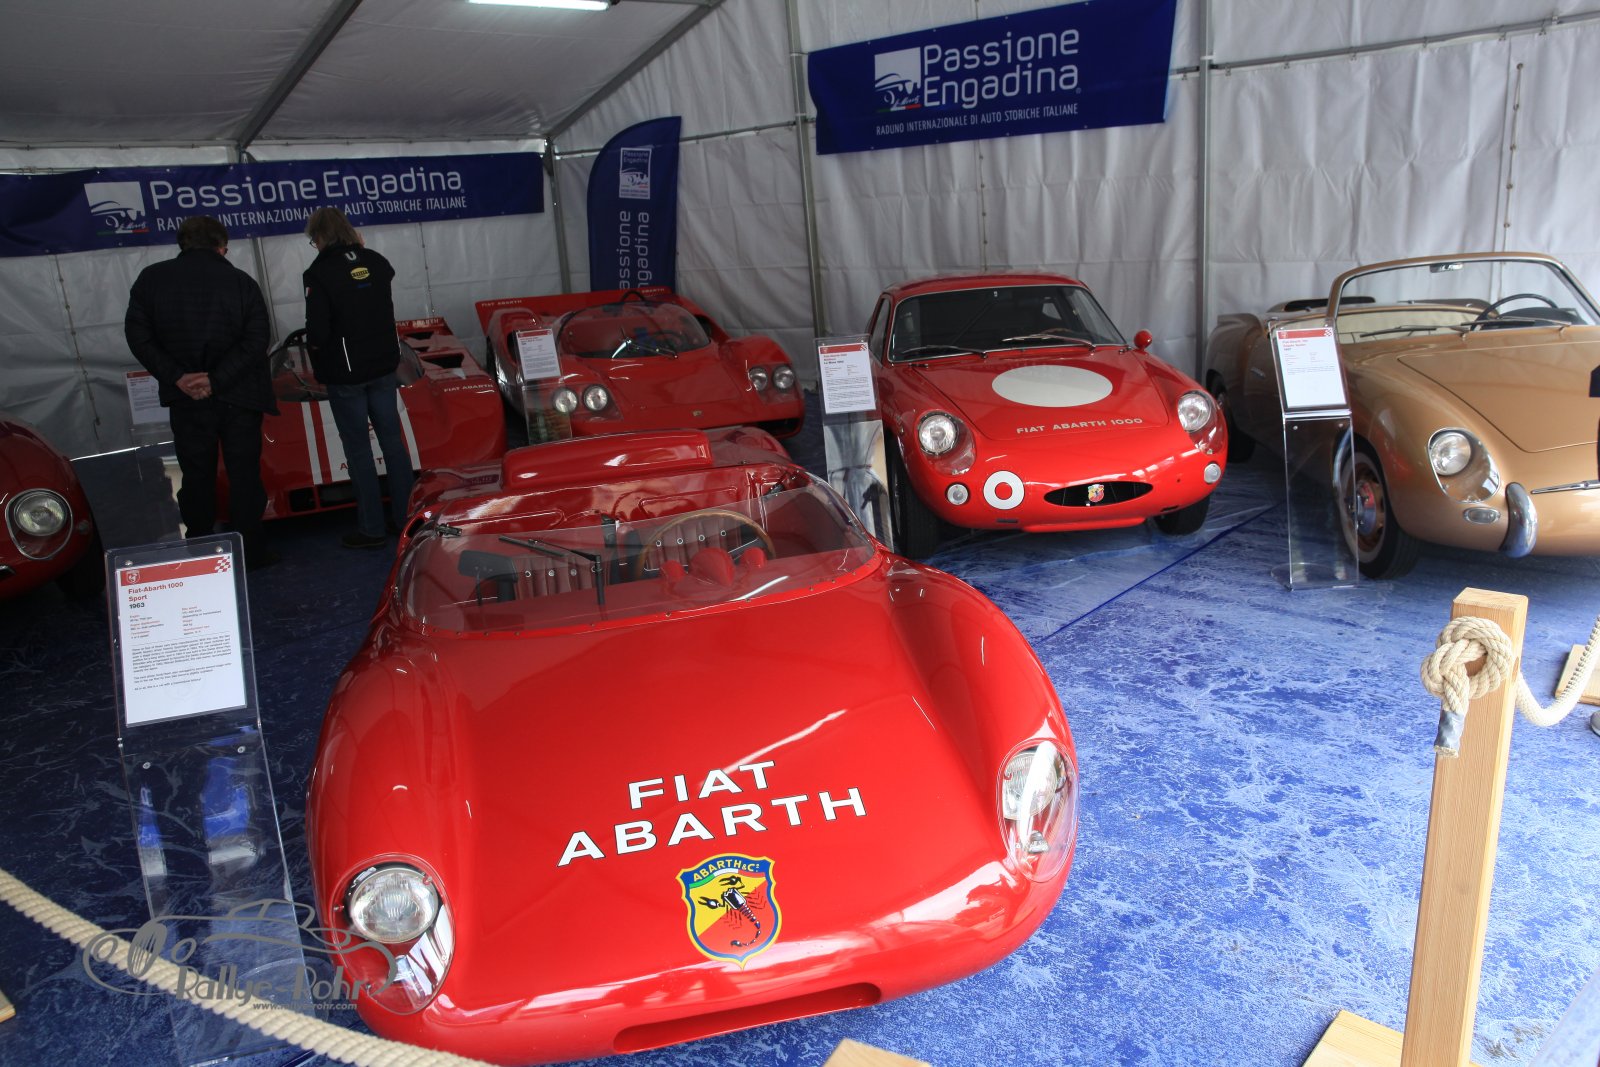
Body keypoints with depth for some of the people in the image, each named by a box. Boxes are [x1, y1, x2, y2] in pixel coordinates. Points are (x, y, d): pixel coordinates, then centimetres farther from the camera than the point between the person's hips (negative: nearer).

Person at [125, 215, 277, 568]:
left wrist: (178, 378, -10)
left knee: (197, 476, 12)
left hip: (185, 397, 1)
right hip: (239, 394, -1)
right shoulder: (241, 281, -4)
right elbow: (257, 338, -11)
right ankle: (249, 550, 11)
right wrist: (217, 379, -13)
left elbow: (138, 336, -6)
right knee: (243, 475, 8)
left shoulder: (151, 278, 0)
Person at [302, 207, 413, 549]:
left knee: (358, 449, 3)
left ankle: (371, 528, 9)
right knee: (392, 440, 14)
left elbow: (317, 332, -18)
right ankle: (406, 514, 21)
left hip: (344, 375, -5)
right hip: (384, 367, 5)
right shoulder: (375, 261, 0)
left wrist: (316, 351, 2)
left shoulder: (319, 273, -16)